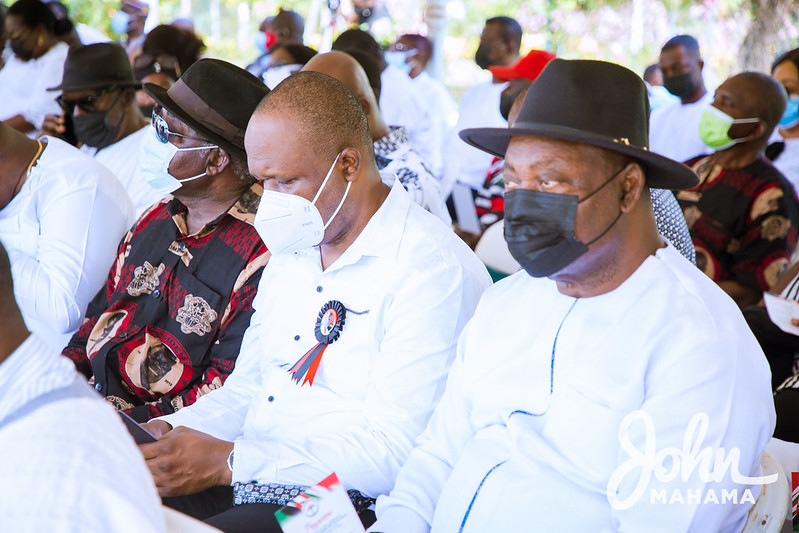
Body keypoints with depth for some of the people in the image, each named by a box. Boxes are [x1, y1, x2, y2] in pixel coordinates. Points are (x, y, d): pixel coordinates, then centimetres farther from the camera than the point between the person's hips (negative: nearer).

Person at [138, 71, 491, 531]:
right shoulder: (292, 251, 15)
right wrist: (173, 429, 1)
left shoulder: (433, 269, -14)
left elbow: (394, 455, -21)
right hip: (244, 488, 8)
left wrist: (226, 461, -23)